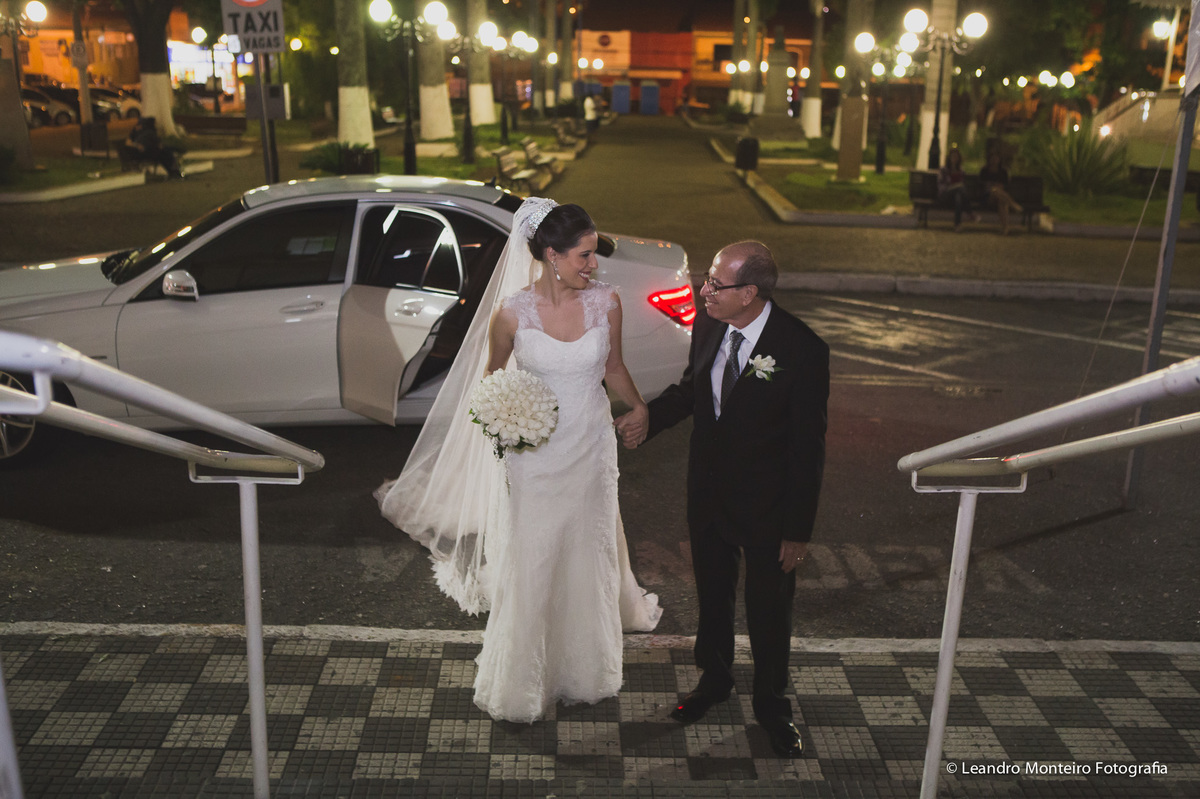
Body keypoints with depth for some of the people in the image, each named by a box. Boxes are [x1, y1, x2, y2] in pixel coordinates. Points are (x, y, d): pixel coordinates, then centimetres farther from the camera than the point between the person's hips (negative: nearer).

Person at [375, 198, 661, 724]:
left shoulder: (605, 302, -8)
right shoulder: (512, 312, -14)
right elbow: (491, 377, 2)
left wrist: (639, 406, -10)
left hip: (592, 450, 3)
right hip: (535, 457, -2)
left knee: (589, 559, 17)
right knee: (531, 566, 7)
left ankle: (585, 668, 40)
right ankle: (523, 682, 28)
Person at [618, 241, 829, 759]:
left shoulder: (802, 350, -24)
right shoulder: (708, 326, -8)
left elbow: (808, 447, -18)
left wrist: (798, 530, -15)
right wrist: (646, 419, -5)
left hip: (767, 507, -5)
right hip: (707, 493, 5)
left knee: (769, 612, 14)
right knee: (712, 597, 24)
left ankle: (771, 706, 39)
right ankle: (714, 681, 49)